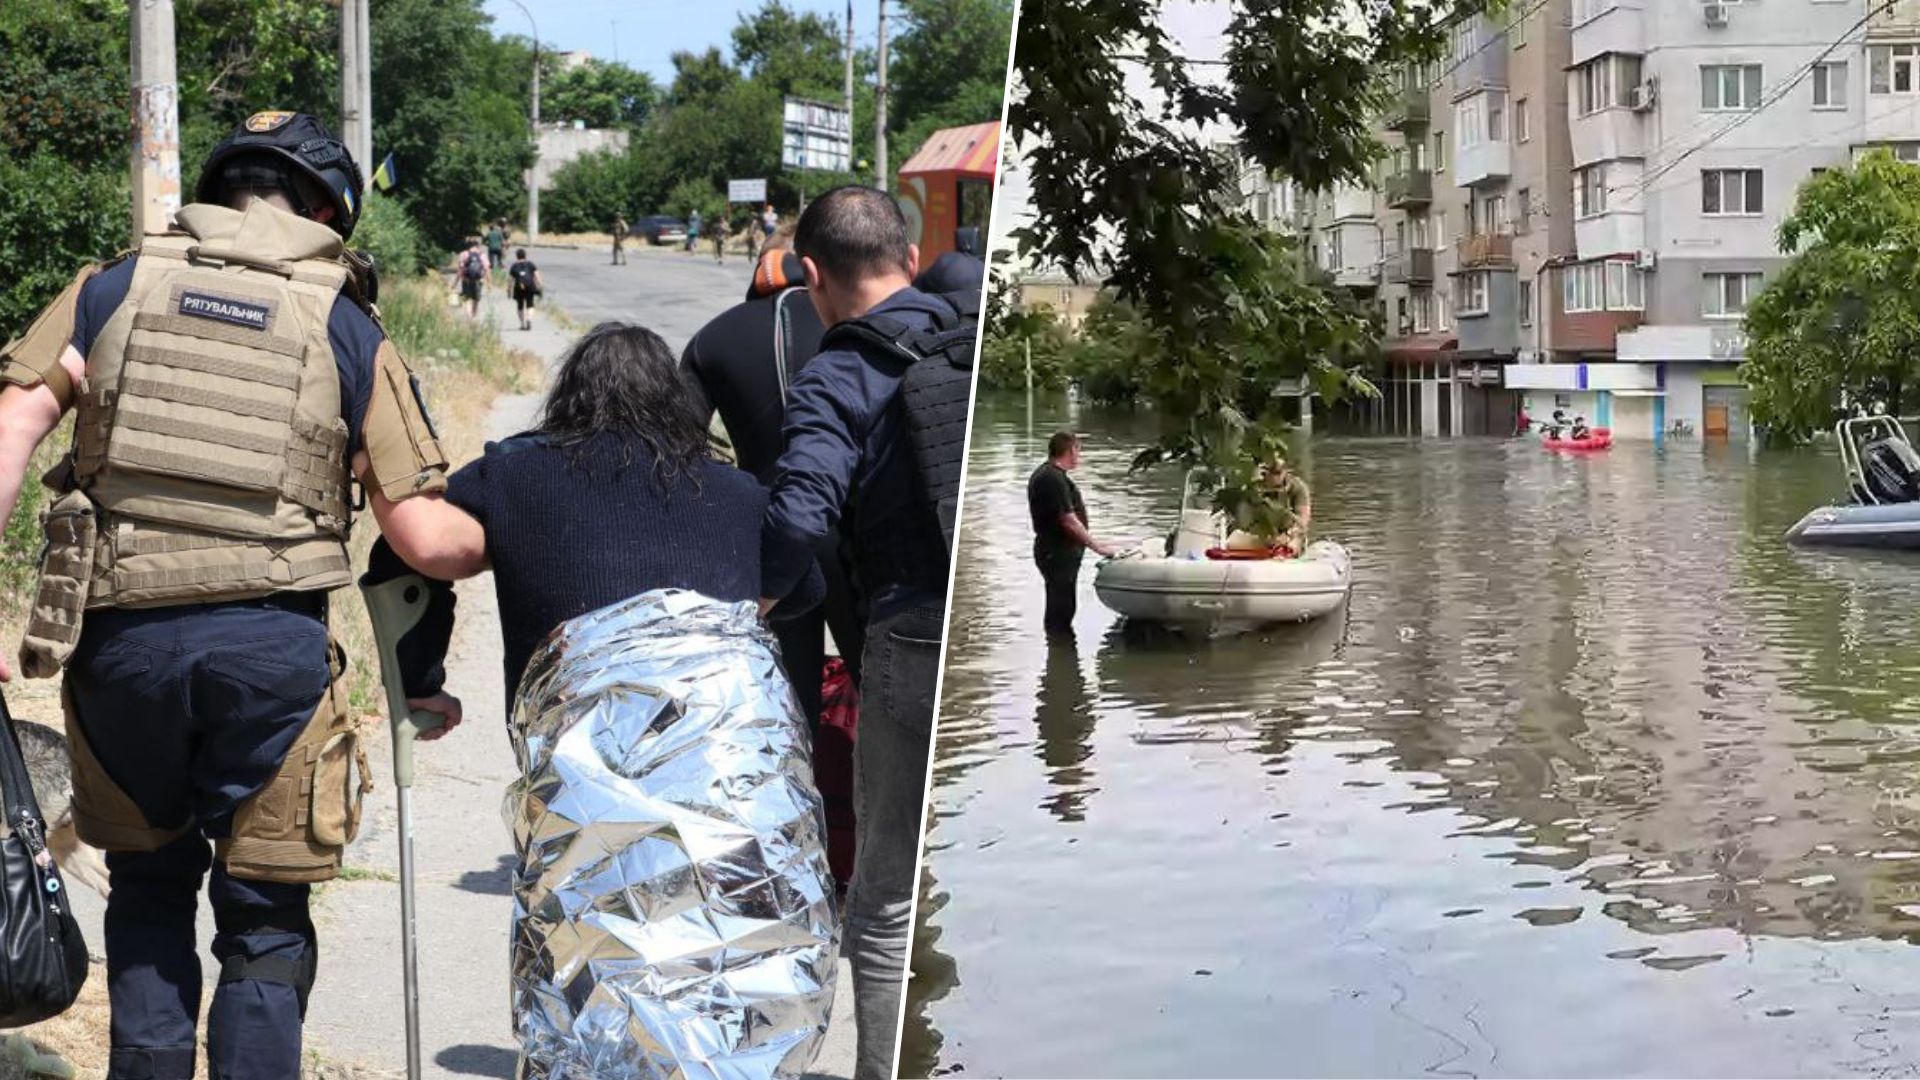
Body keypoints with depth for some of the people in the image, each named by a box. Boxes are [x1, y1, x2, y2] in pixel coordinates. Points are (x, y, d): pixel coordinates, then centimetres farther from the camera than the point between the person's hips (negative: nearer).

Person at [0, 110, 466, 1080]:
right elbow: (421, 535, 4)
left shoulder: (114, 288, 11)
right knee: (263, 922, 10)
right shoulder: (346, 328, 8)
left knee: (149, 883, 23)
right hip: (272, 638, -1)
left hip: (120, 634, 2)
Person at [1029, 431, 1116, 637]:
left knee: (1060, 606, 18)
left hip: (1057, 551, 11)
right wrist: (1096, 546, -20)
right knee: (1061, 607, -5)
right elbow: (1068, 520, -24)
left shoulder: (1044, 474, 13)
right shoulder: (1054, 479, -21)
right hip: (1058, 553, -11)